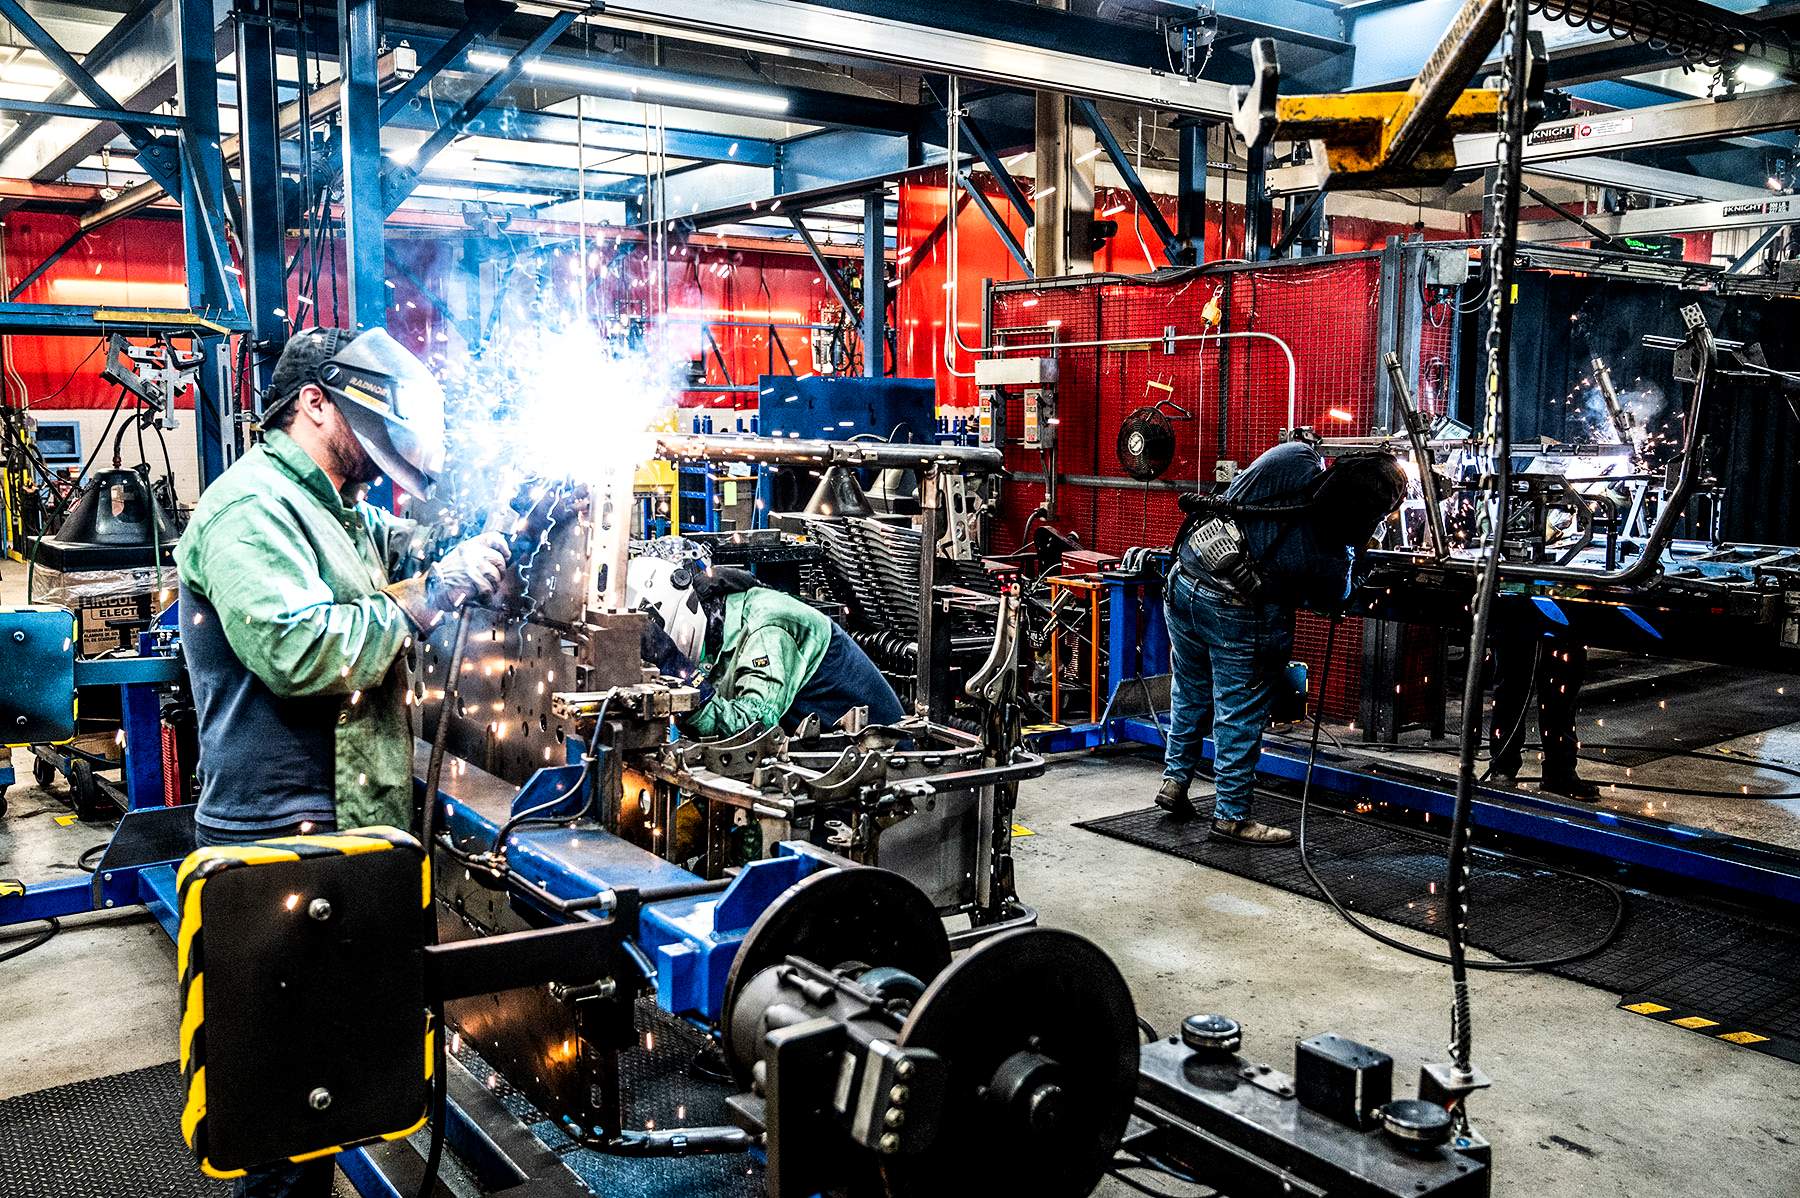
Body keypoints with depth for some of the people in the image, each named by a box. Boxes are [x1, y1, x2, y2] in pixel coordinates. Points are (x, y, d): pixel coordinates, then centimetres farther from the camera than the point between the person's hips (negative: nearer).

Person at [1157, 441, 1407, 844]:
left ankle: (1174, 780, 35)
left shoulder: (1295, 457, -15)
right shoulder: (1332, 558, -18)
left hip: (1183, 584, 6)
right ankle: (1231, 816, 18)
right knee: (1239, 715, 9)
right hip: (1236, 617, -5)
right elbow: (1330, 600, 3)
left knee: (1190, 693, 23)